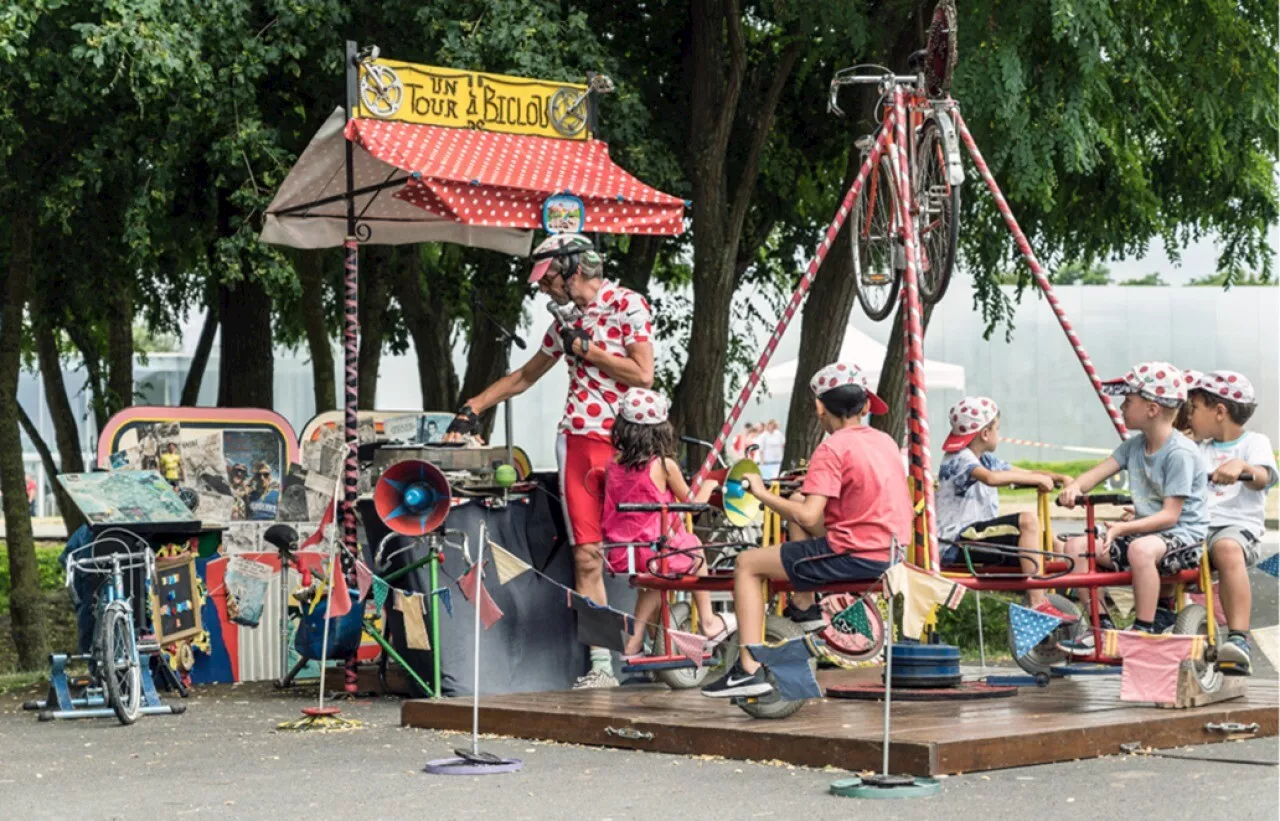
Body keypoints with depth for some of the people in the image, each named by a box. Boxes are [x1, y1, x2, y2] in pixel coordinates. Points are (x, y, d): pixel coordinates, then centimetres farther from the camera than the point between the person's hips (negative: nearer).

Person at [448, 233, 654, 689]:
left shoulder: (629, 305, -2)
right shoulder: (567, 319, 18)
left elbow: (643, 375, -11)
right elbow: (525, 375, 28)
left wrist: (586, 348, -7)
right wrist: (472, 407, 22)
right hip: (577, 442, 5)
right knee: (586, 556, -3)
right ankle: (600, 665, -3)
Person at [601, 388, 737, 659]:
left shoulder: (614, 462, 0)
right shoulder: (664, 465, -12)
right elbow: (693, 504, 0)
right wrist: (708, 486, 21)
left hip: (618, 555, 4)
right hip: (655, 552, -4)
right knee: (694, 548, 26)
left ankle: (635, 642, 23)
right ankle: (708, 624, 35)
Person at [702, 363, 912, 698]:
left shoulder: (831, 450, -15)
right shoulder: (885, 441, 10)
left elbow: (808, 518, -22)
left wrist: (762, 493, -10)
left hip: (855, 555, -9)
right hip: (890, 550, 9)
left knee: (747, 564, 3)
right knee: (798, 502, 29)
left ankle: (748, 671, -5)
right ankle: (804, 607, 38)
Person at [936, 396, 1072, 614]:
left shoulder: (986, 460, 19)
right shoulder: (959, 459, -12)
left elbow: (1026, 473, 17)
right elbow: (991, 478, -33)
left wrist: (1060, 478, -1)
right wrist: (1036, 478, -26)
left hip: (978, 536, 10)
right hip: (957, 542, -10)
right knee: (1028, 520, -23)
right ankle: (1037, 603, -23)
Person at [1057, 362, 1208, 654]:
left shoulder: (1180, 453, -18)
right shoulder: (1134, 445, 8)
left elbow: (1169, 515, -22)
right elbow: (1100, 471, 0)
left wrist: (1123, 528, -32)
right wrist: (1075, 487, -23)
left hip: (1183, 534, -8)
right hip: (1144, 529, 8)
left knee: (1141, 549, -41)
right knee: (1076, 545, -8)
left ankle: (1143, 632, -29)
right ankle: (1102, 625, -2)